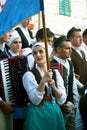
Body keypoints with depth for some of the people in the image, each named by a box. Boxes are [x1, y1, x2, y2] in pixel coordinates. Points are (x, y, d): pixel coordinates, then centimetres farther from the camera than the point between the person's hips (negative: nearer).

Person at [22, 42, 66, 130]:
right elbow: (35, 100, -15)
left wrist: (53, 86, -15)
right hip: (38, 115, -4)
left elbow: (62, 100, 2)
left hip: (55, 113, 4)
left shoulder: (56, 73, 7)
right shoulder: (29, 75, -6)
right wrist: (43, 81, -24)